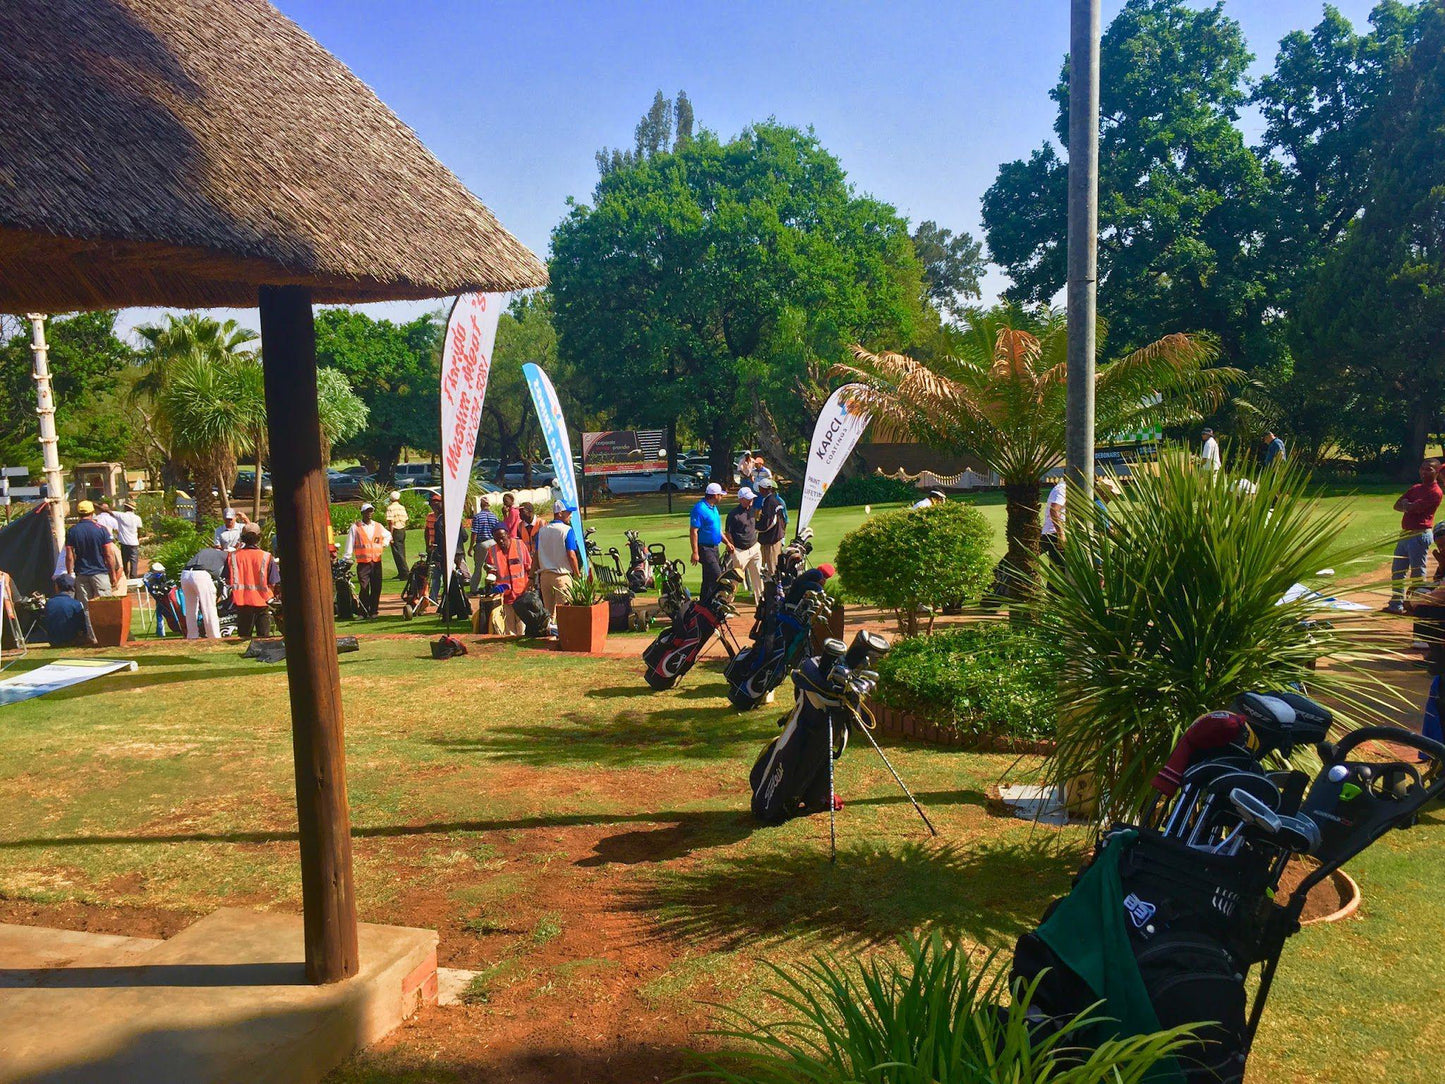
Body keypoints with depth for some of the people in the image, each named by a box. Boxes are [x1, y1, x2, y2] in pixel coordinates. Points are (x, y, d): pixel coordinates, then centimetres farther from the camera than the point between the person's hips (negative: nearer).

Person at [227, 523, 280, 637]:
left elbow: (228, 580, 4)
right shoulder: (266, 557, -7)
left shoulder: (233, 556, -1)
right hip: (261, 601, -2)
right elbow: (272, 584, -5)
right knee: (263, 638, 4)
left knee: (244, 638, 11)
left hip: (241, 601, 2)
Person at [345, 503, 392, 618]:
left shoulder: (378, 526, 12)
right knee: (364, 588, -8)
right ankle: (363, 613, -2)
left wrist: (385, 543, 15)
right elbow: (350, 544, 1)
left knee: (376, 588, 4)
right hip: (363, 562, -4)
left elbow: (388, 535, 33)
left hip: (376, 561, 4)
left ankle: (373, 611, 14)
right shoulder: (355, 527, 1)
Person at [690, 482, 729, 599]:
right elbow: (693, 531, -19)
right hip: (705, 548, -10)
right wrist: (695, 552, -22)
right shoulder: (700, 509, -16)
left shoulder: (713, 508, 14)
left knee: (708, 579, 13)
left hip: (714, 548, 10)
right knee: (717, 577, -15)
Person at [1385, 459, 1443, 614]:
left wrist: (1406, 504, 2)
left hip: (1420, 535, -9)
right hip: (1406, 534, 9)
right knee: (1397, 570, 12)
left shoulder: (1435, 492, -10)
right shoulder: (1415, 488, 17)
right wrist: (1409, 507, -9)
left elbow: (1411, 507, -19)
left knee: (1417, 573, -3)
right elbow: (1397, 506, 11)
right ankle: (1396, 604, 19)